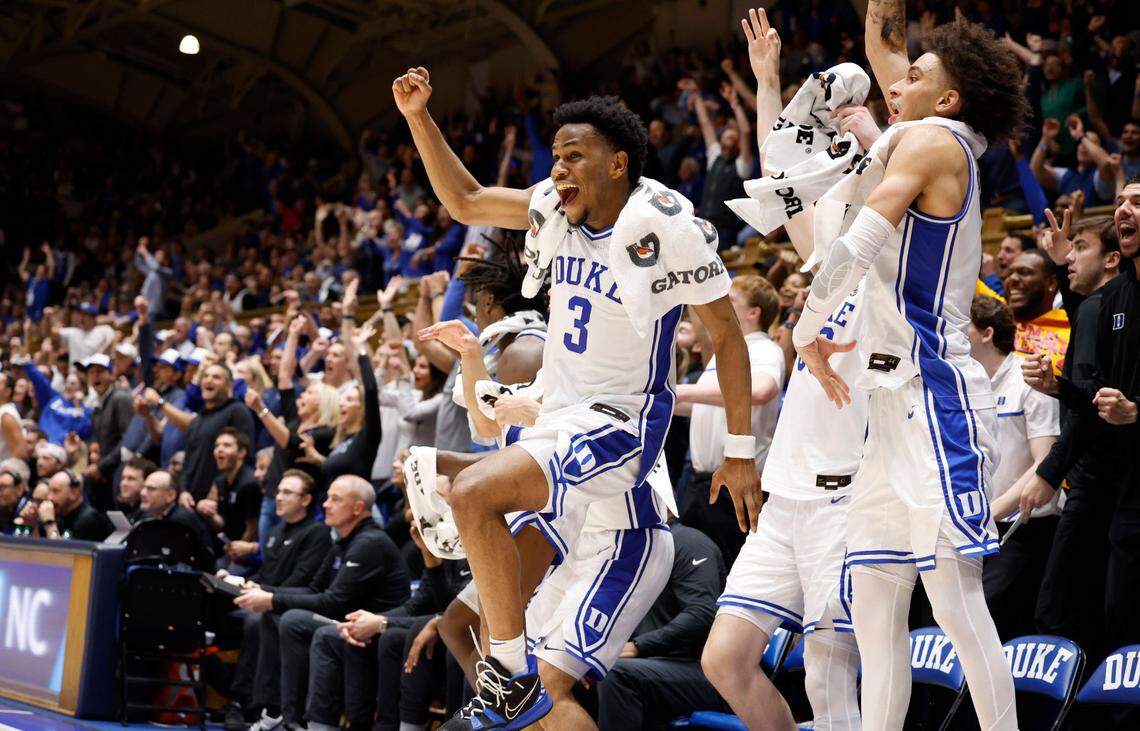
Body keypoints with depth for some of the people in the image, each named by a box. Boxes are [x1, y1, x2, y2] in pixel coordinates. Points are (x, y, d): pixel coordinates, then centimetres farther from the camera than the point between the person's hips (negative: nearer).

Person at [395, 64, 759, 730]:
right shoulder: (560, 206, 4)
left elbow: (727, 334, -9)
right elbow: (466, 201, 16)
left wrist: (741, 453, -8)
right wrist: (419, 118, 4)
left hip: (620, 425, -8)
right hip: (559, 422, 8)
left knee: (474, 493, -27)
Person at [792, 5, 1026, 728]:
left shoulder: (932, 139, -5)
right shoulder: (940, 144, 20)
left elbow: (856, 247, -15)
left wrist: (808, 330, -2)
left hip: (937, 396, -10)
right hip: (899, 398, 10)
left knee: (956, 599, -14)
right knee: (874, 602, 8)